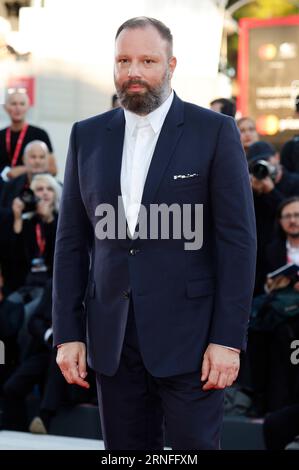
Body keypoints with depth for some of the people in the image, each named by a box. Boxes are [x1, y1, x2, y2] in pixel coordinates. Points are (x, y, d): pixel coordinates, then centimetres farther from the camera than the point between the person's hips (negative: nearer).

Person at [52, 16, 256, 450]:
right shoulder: (88, 136, 9)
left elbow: (238, 239, -5)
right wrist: (67, 333, 3)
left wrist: (229, 338, -10)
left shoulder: (214, 131, -2)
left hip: (188, 334, -3)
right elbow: (71, 241, 10)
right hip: (112, 338, 4)